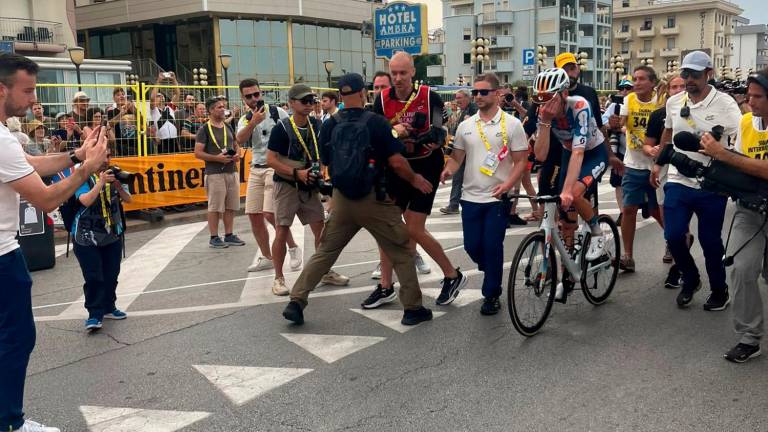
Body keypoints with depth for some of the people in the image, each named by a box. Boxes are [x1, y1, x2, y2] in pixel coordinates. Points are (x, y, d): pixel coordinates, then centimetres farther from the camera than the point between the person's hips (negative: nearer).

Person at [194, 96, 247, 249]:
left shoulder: (228, 127, 14)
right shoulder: (205, 129, -5)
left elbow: (236, 145, 23)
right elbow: (198, 153, -10)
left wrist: (237, 154, 0)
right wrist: (217, 158, -19)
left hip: (232, 172, 6)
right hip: (215, 173, -6)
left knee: (231, 206, 10)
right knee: (215, 207, -2)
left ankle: (229, 235, 19)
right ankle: (214, 238, 6)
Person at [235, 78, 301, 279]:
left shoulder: (277, 112, -4)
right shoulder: (245, 120, 8)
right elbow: (240, 140, -13)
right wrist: (254, 122, -27)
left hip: (276, 167, -6)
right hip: (256, 170, 6)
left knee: (269, 214, -15)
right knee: (253, 215, 5)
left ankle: (293, 248, 6)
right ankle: (266, 258, 20)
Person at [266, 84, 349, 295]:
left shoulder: (316, 125, 2)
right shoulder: (282, 128, -14)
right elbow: (271, 160, -15)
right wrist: (296, 173, -22)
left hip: (309, 186, 5)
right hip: (286, 185, -5)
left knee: (321, 229, 7)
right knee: (282, 231, -3)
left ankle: (325, 272, 21)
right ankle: (279, 278, 9)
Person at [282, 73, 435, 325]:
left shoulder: (329, 126, 1)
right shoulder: (376, 122, -11)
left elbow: (327, 162, 12)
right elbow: (396, 162, -12)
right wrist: (415, 179, 5)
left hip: (342, 198, 4)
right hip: (374, 198, -4)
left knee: (325, 251, 15)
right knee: (401, 252, 10)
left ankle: (296, 302, 13)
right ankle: (412, 309, 13)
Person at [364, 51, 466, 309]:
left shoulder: (430, 97, -9)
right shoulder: (382, 100, -2)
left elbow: (439, 130, -10)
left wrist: (435, 140, -33)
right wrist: (393, 130, -23)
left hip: (426, 167, -4)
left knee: (414, 229, -8)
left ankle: (452, 276, 12)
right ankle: (386, 287, 18)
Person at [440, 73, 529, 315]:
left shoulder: (512, 124, -3)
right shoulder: (465, 126, 8)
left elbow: (521, 161, -4)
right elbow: (456, 157, 13)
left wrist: (507, 185, -20)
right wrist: (448, 170, -10)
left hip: (497, 198, -4)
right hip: (470, 197, 4)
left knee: (492, 247, -3)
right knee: (472, 246, 7)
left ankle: (491, 295, 13)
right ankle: (493, 272, 38)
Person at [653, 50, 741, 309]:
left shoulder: (724, 103, -9)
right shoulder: (674, 102, 5)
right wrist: (658, 162, 22)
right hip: (678, 181, 3)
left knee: (710, 241, 5)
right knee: (673, 236, -4)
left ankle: (719, 291, 27)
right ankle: (691, 280, 24)